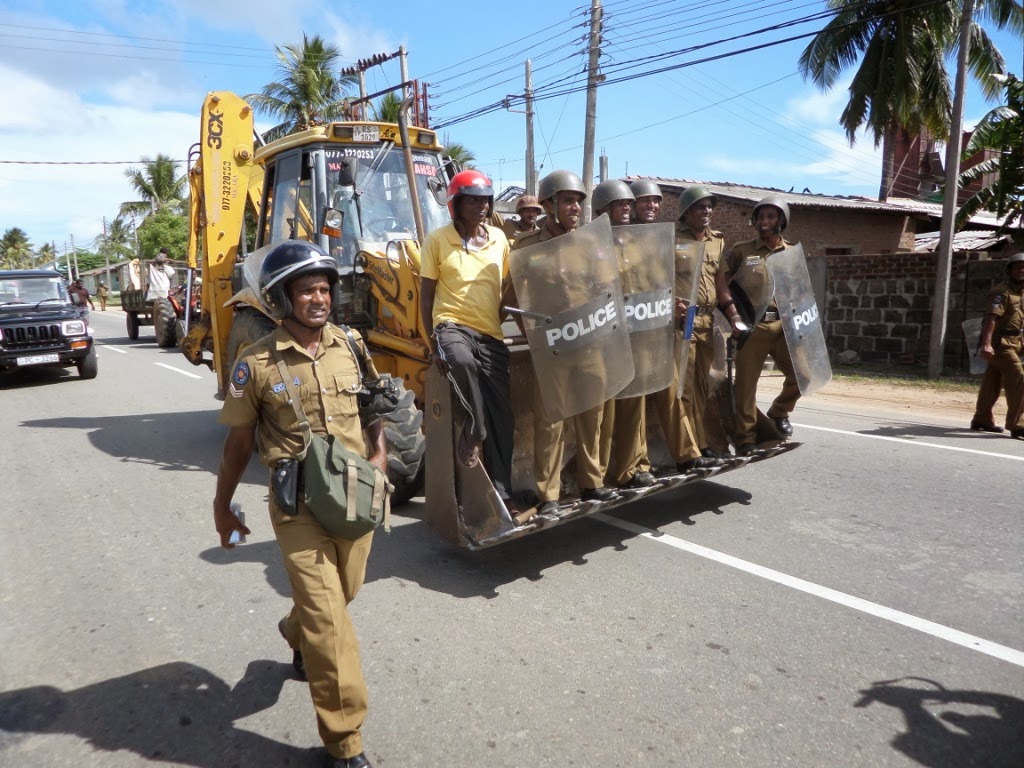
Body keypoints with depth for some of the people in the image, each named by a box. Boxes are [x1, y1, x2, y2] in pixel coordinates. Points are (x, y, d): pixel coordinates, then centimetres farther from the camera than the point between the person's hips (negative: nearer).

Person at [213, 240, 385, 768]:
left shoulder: (351, 346, 1)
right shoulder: (257, 364, -10)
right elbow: (239, 441, 0)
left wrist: (379, 452, -2)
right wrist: (222, 506, 7)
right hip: (299, 504, -4)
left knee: (343, 594, 22)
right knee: (329, 620, -4)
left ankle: (296, 633, 58)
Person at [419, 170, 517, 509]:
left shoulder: (498, 238, 10)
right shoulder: (438, 239, 0)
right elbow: (426, 294, 1)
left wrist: (503, 322, 12)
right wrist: (433, 340, -7)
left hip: (491, 333, 4)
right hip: (452, 324, -4)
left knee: (501, 414, 0)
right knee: (461, 359, -41)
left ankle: (501, 492, 11)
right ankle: (475, 428, -16)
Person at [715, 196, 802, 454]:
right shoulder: (741, 250, 5)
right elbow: (721, 280, -4)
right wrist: (733, 315, -13)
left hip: (784, 325, 3)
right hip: (751, 326, -3)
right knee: (746, 382, 0)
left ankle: (779, 412, 27)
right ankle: (746, 436, 13)